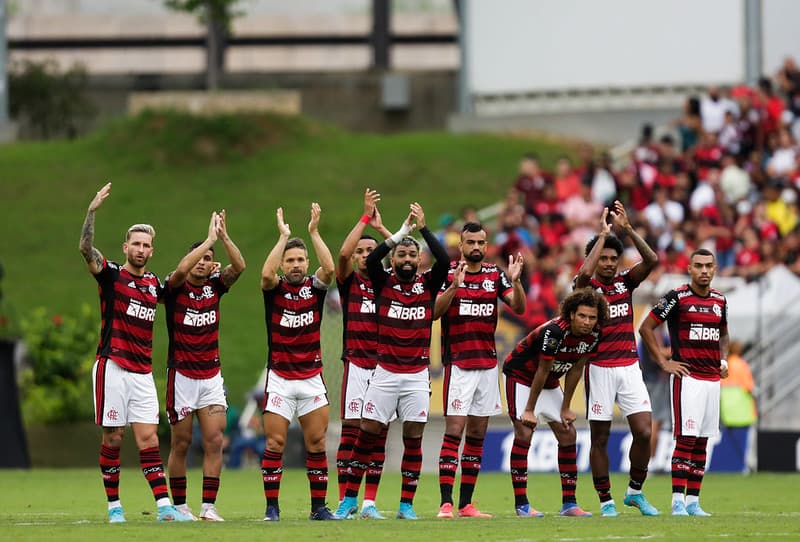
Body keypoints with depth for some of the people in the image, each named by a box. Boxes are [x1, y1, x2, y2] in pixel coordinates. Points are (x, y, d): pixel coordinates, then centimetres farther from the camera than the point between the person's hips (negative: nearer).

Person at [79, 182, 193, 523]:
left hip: (143, 372, 4)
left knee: (148, 438, -1)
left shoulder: (155, 284, 13)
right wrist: (92, 211, -31)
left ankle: (164, 507, -7)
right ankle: (114, 507, 6)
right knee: (113, 438, -1)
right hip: (112, 368, -4)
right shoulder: (111, 275, -1)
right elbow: (86, 248, -19)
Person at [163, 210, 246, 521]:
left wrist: (224, 237, -20)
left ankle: (208, 507, -4)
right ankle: (179, 506, 12)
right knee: (181, 444, 2)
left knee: (215, 441, -5)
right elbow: (181, 269, -27)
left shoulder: (215, 286, 6)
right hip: (182, 376, -3)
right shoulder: (176, 288, -5)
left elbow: (239, 266, -9)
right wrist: (210, 239, -25)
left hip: (211, 375, 3)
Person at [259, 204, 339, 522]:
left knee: (317, 444, 1)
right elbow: (267, 273, -22)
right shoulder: (274, 289, 0)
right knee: (275, 443, -5)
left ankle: (319, 507, 8)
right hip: (279, 379, -2)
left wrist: (314, 232, -17)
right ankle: (272, 507, -1)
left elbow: (329, 269, -15)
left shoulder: (315, 287, 5)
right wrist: (284, 237, -19)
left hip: (312, 377, 2)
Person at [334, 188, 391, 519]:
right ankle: (345, 501, -5)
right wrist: (366, 217, -12)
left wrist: (381, 228, -2)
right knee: (351, 431, -6)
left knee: (379, 434, 2)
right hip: (356, 364, -3)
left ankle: (369, 502, 5)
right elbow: (343, 253, -12)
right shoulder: (349, 281, 5)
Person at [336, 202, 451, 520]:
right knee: (367, 433, -1)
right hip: (385, 373, -1)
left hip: (417, 376, 1)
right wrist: (402, 231, -17)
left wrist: (423, 228, -15)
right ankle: (349, 500, 7)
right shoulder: (383, 282, 3)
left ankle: (406, 505, 7)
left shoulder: (428, 284, 4)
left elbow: (444, 261, -12)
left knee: (413, 437, 1)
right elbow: (371, 260, -16)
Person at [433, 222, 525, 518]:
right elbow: (434, 311, -14)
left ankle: (466, 504, 10)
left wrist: (515, 281, -18)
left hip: (488, 363, 5)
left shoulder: (495, 274, 8)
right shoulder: (447, 272, -3)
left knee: (478, 434, 6)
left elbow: (519, 307, -1)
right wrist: (454, 285, -28)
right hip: (458, 363, -5)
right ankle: (445, 503, -15)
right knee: (454, 430, -12)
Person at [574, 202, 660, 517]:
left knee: (644, 432, -4)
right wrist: (603, 233, -18)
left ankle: (635, 491, 14)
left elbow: (652, 260, -6)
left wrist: (627, 228, -12)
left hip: (629, 366, 3)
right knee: (600, 437, 1)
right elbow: (585, 272, -26)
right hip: (600, 369, -3)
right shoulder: (587, 286, -2)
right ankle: (605, 501, 9)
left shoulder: (625, 282, 8)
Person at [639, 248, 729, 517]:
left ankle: (693, 501, 10)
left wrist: (723, 360, 12)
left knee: (701, 443, 6)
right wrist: (664, 362, -7)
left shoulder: (720, 300, 13)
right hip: (686, 377, -6)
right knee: (686, 439, -11)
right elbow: (646, 328, -4)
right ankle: (678, 501, -12)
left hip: (713, 377, 6)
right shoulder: (677, 298, -6)